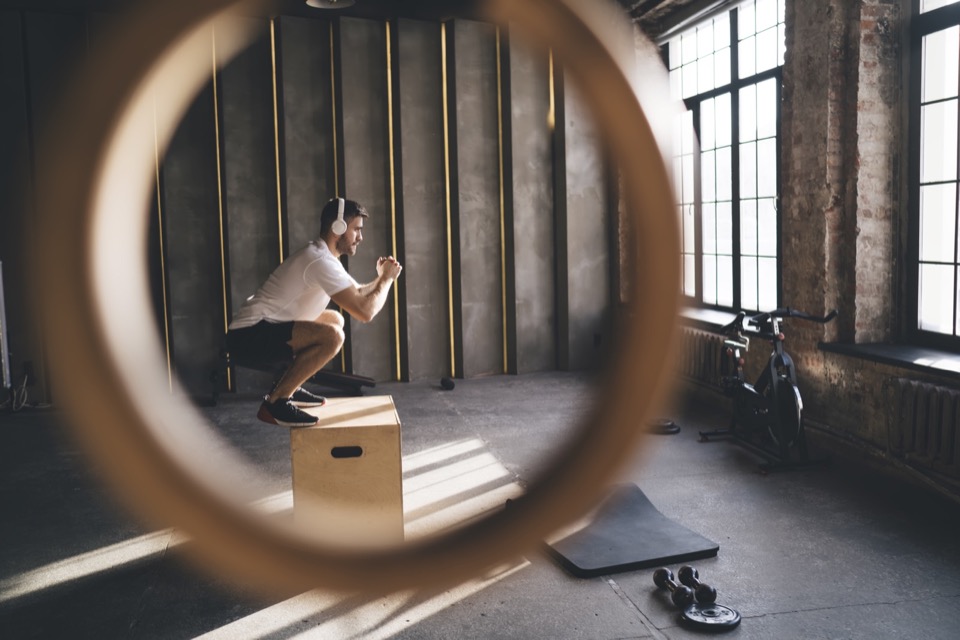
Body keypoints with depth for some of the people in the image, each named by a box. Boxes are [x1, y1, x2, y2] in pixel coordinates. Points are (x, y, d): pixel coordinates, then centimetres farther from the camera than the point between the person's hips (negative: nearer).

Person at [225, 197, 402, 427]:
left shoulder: (324, 257, 14)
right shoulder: (321, 261, -19)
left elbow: (358, 294, 26)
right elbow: (365, 311, -22)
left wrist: (381, 278, 7)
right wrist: (387, 279, -6)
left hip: (257, 331, 11)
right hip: (248, 337, -11)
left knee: (335, 320, 22)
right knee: (332, 336, -28)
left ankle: (288, 388, 17)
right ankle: (274, 403, -15)